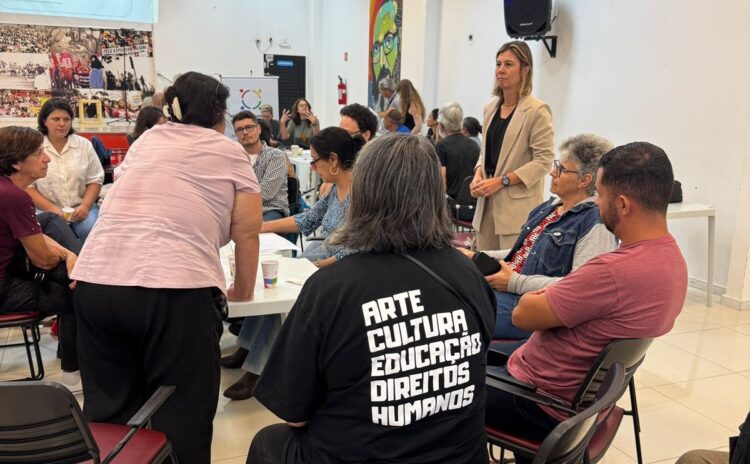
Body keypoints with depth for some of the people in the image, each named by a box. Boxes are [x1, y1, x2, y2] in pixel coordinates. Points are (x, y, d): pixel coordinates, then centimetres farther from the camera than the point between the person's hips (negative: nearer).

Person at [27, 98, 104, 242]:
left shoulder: (84, 145, 7)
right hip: (45, 210, -2)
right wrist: (52, 209, -14)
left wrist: (85, 206, -10)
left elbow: (95, 180, 7)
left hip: (80, 208, 2)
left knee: (91, 229, -27)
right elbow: (27, 186, -1)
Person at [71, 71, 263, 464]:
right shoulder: (230, 152, 9)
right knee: (181, 418, 5)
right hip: (177, 289, -5)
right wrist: (242, 292, 22)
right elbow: (247, 233, 8)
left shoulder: (145, 140, 22)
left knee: (110, 412, 16)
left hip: (95, 281, 5)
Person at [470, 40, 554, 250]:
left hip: (518, 206, -6)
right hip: (487, 202, 7)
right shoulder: (491, 107, 13)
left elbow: (543, 161, -12)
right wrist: (478, 175, 2)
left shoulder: (537, 111, -9)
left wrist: (501, 181, -16)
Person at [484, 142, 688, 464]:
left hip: (545, 403, -9)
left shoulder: (615, 271, -32)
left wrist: (535, 297, -2)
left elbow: (522, 315, -21)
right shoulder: (671, 257, -2)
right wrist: (550, 297, -6)